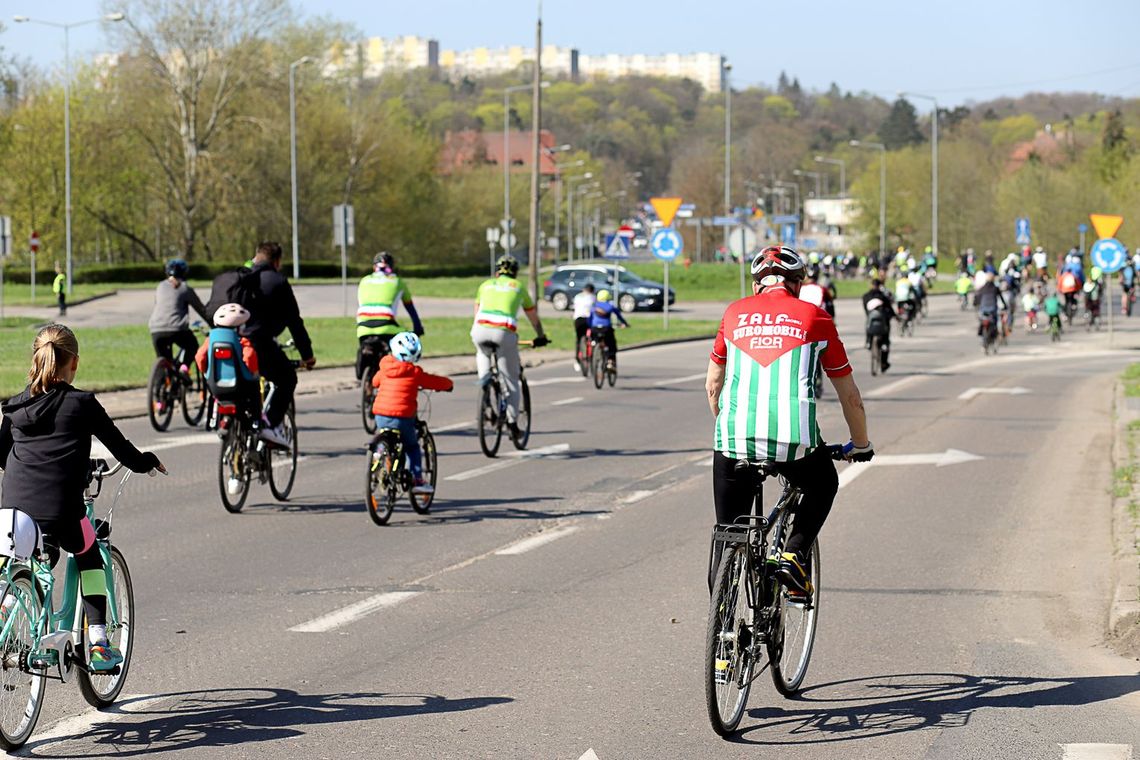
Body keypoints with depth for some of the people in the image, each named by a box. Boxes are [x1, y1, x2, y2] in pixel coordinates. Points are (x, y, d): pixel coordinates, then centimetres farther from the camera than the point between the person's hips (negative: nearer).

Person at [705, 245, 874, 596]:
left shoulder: (735, 313, 18)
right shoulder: (815, 318, 14)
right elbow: (850, 396, 21)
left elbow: (712, 386, 28)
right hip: (794, 440, -1)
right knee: (823, 487, 31)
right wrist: (860, 445, 37)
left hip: (734, 437, 1)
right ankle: (794, 557, 11)